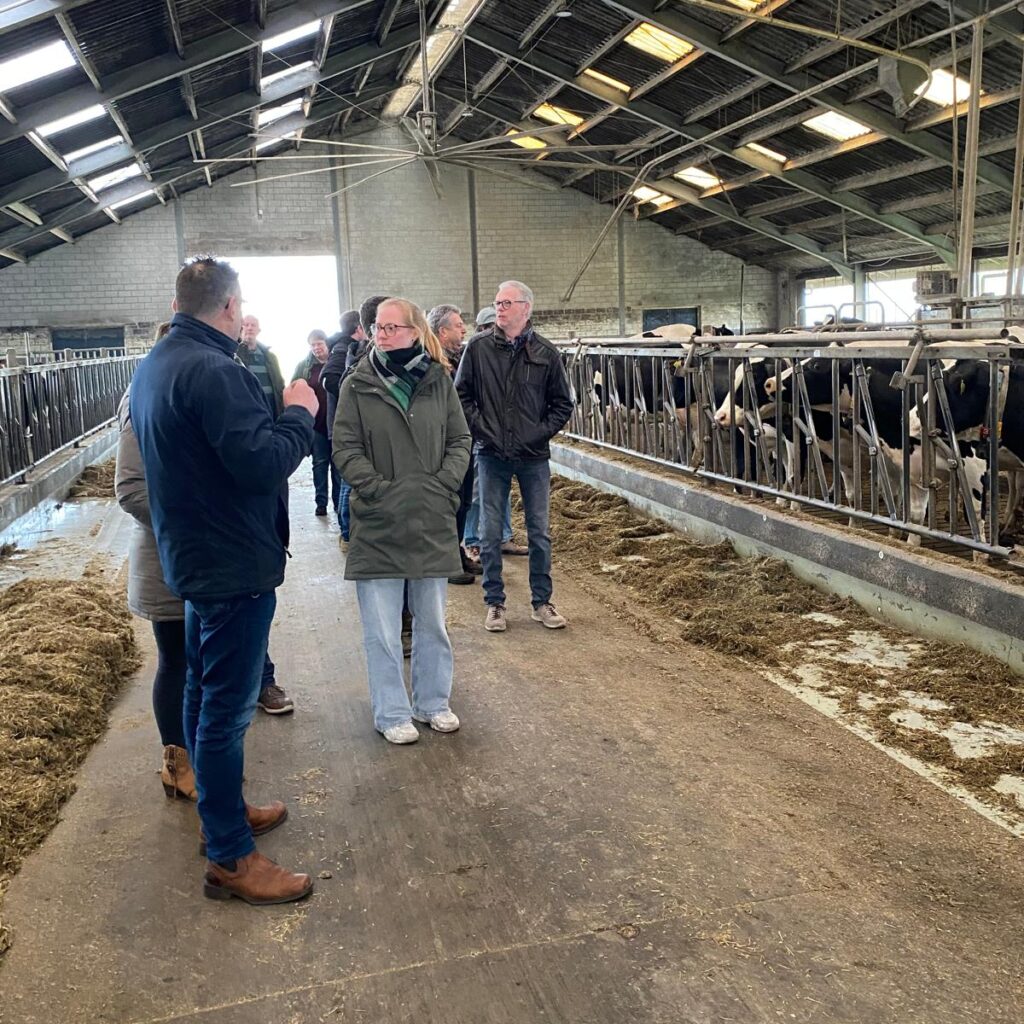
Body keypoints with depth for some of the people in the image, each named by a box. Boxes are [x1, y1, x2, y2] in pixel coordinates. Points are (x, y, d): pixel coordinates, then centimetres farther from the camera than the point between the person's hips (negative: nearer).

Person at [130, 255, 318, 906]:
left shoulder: (155, 366, 10)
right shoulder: (213, 372, -23)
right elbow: (263, 464, -28)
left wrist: (283, 413, 10)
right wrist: (300, 414, -12)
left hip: (194, 557, 10)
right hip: (234, 564, -10)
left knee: (207, 693, 20)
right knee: (228, 708, -2)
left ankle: (223, 810, 37)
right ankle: (230, 859, 10)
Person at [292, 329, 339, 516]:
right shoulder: (304, 366, 5)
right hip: (316, 423, 1)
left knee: (338, 463, 7)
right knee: (320, 463, 8)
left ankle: (338, 501, 16)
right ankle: (321, 502, 15)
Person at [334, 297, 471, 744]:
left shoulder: (438, 380, 4)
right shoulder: (358, 384, -2)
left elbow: (460, 439, 7)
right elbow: (345, 448, -5)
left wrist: (445, 484, -7)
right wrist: (379, 489, -15)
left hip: (432, 522, 3)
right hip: (378, 523, -2)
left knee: (432, 621, 15)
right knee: (382, 629, 4)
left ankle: (433, 702, 32)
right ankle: (391, 713, 19)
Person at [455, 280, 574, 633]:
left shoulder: (545, 352, -1)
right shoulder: (478, 347, -1)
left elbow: (562, 404, 5)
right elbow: (462, 395, 3)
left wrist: (539, 434, -6)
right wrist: (482, 430, -7)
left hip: (534, 457, 0)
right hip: (492, 456, 0)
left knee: (539, 533, 8)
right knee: (491, 534, 6)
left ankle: (541, 602, 22)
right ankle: (494, 603, 19)